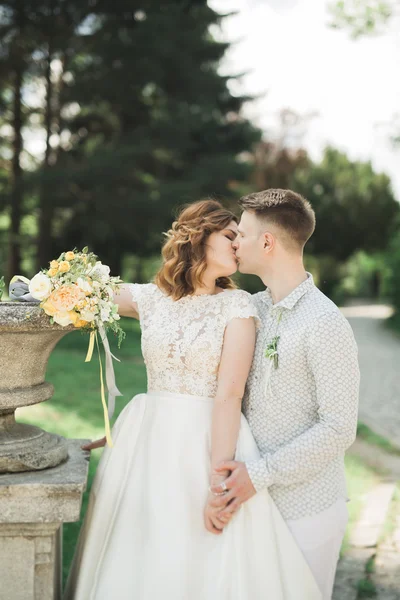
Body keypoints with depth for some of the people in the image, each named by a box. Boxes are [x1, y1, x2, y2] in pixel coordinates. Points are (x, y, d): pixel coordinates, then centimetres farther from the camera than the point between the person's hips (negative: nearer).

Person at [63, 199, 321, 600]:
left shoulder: (236, 305, -4)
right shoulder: (150, 297, 4)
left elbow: (229, 394, -13)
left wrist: (217, 478, -20)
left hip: (211, 442, -3)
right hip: (149, 442, 3)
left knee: (206, 567, 5)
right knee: (141, 563, 12)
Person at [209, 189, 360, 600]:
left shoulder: (324, 323, -17)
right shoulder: (252, 308, 5)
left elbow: (338, 429, -18)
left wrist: (261, 474, -20)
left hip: (305, 510, -6)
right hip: (256, 500, 6)